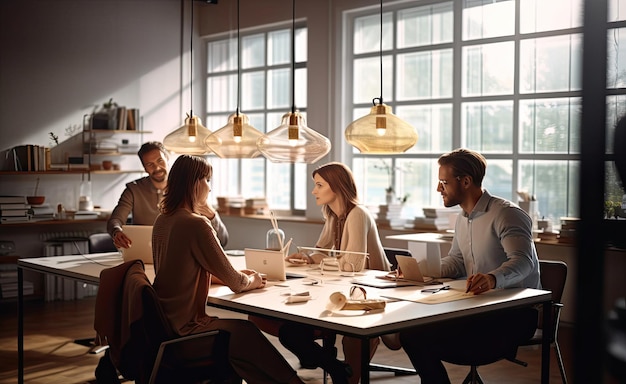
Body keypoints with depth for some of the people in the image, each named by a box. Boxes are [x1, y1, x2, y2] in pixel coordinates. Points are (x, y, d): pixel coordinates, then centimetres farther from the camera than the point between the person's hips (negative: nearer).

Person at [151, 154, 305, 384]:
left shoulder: (162, 220, 5)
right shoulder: (196, 224, -21)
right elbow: (235, 283, -14)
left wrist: (238, 275, 13)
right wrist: (252, 281, 7)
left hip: (163, 322, 8)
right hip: (185, 328, -8)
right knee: (246, 333, 12)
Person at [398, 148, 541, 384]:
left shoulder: (506, 214, -14)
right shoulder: (463, 220, 16)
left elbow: (522, 260, -28)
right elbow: (455, 263, 23)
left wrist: (494, 278, -49)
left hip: (515, 314, -9)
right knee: (411, 333, -8)